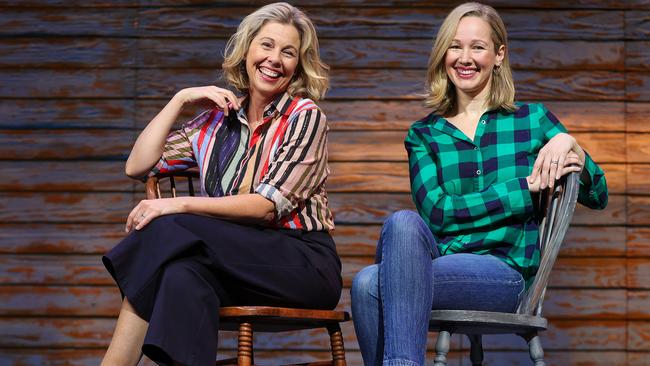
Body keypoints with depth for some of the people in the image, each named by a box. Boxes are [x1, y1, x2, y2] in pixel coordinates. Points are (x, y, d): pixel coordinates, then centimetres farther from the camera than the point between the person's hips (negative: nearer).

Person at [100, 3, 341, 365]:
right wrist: (181, 100, 6)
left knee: (169, 230, -27)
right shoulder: (218, 119, 14)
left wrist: (182, 205, -20)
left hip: (303, 263, -4)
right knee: (184, 273, -34)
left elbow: (269, 206, -13)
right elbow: (137, 166, 11)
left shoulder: (304, 117, -2)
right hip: (243, 260, 4)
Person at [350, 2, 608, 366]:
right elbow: (435, 212, -1)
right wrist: (526, 187, -6)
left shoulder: (532, 119, 14)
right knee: (403, 222, -34)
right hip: (440, 263, 2)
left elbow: (598, 196, 15)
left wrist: (569, 144, -5)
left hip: (506, 272, -2)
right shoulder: (424, 134, 16)